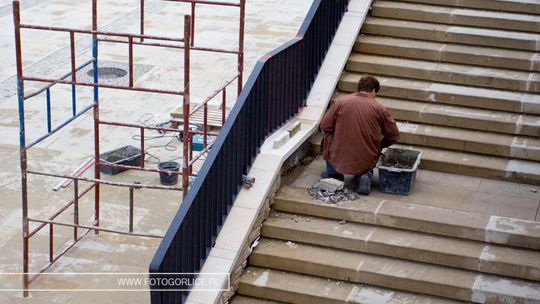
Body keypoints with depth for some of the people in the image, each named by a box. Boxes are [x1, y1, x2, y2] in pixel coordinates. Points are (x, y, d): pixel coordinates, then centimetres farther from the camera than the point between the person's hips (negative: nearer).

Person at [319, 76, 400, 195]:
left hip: (339, 160, 0)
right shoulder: (379, 108, -5)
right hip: (367, 162, 0)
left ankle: (333, 173, 27)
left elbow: (325, 127, 0)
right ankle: (365, 176, 4)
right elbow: (393, 136, 1)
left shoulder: (341, 101, -6)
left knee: (327, 135, 26)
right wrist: (379, 145, 21)